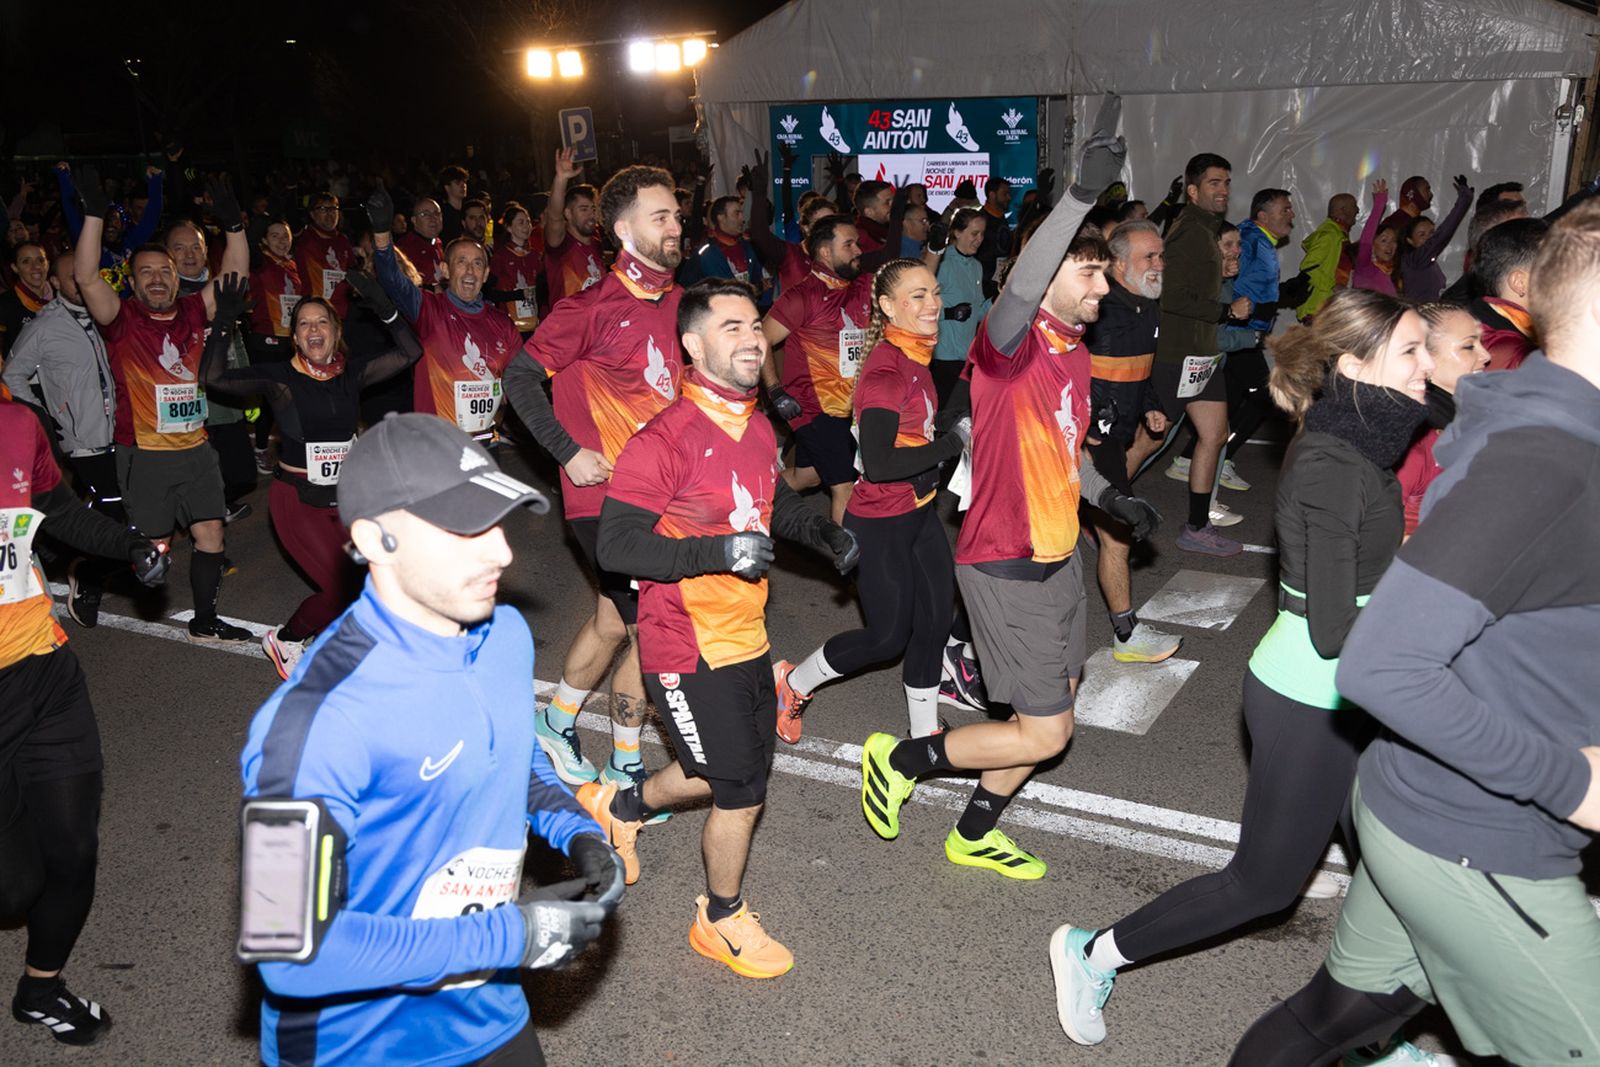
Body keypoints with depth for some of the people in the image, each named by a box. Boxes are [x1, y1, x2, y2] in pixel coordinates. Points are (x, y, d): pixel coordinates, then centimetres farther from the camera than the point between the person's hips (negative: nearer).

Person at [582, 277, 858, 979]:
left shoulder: (757, 428, 5)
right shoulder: (667, 439, -22)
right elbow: (616, 545, -24)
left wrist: (820, 532, 6)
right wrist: (720, 551, -30)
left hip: (745, 636, 8)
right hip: (689, 649, -8)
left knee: (732, 770, 23)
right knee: (742, 790, 3)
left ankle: (621, 805, 48)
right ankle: (722, 921, 29)